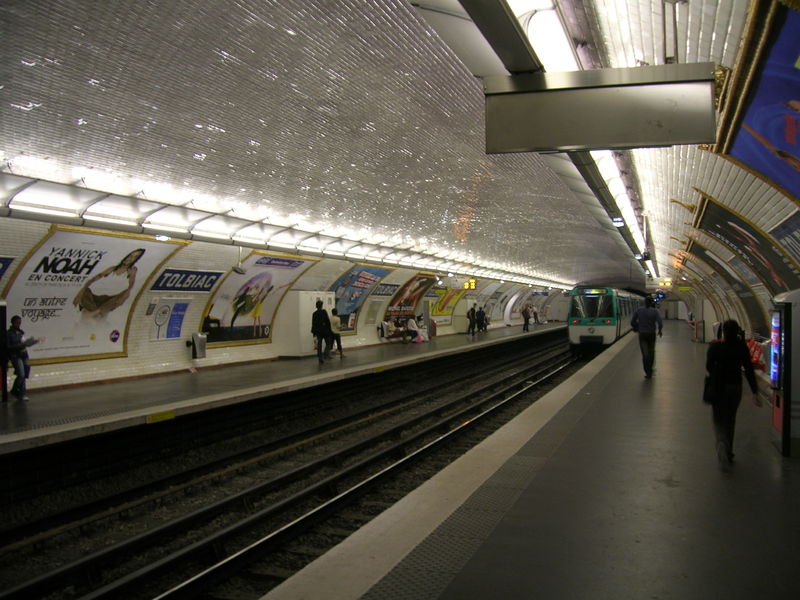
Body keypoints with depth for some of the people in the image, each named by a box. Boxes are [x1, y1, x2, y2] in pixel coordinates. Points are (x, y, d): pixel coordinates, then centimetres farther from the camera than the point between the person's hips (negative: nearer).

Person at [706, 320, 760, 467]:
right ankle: (728, 453, 28)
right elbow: (749, 370, -8)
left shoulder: (715, 346, -13)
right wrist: (755, 392, -8)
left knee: (718, 420, 6)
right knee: (730, 419, 18)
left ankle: (722, 446, -20)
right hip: (735, 387, 2)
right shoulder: (742, 347, -8)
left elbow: (709, 367, -5)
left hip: (718, 387, -2)